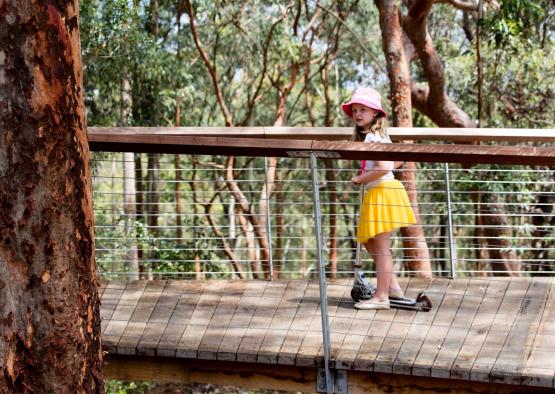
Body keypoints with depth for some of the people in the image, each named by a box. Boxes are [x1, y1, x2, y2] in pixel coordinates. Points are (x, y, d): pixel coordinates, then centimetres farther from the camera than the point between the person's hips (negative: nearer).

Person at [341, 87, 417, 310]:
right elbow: (399, 161, 23)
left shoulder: (371, 137, -15)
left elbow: (382, 168, -26)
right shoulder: (381, 135, 14)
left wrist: (360, 179, -13)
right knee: (369, 242, 18)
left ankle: (382, 296, -1)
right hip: (377, 193, 10)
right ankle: (392, 285, 21)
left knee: (381, 247, -5)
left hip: (380, 192, -10)